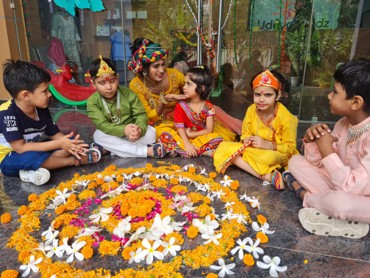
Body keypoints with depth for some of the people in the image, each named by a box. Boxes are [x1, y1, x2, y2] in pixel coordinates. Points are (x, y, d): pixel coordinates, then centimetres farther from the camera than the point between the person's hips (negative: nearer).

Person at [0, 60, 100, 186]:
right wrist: (59, 144, -32)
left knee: (72, 139, -4)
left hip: (36, 151, 7)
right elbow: (20, 148, -30)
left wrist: (70, 144, -26)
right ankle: (74, 161, -18)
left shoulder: (42, 109, -7)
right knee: (31, 157, -39)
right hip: (11, 160, -6)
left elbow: (55, 135, -3)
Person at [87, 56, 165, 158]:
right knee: (99, 135, -32)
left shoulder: (128, 94, -10)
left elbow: (141, 115, -15)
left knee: (150, 132, -24)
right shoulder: (92, 101, -13)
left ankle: (106, 149, -24)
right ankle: (147, 151, -33)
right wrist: (124, 130, -43)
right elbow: (103, 125, -24)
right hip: (112, 136, 0)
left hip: (131, 133, 1)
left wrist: (140, 129, -40)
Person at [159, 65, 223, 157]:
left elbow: (209, 130, -10)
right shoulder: (180, 105, -5)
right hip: (184, 139, 0)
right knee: (165, 136, -25)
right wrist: (187, 144, -26)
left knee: (217, 138, -26)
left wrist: (190, 134, -16)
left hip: (201, 139, 0)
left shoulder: (208, 107, -5)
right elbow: (180, 128, -13)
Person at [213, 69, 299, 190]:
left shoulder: (285, 117, -18)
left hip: (277, 153, -7)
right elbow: (246, 133, 7)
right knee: (224, 147, -19)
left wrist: (268, 145, -27)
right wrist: (246, 139, -17)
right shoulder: (251, 110, -7)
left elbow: (290, 147, -13)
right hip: (254, 150, 7)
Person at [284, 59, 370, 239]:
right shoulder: (344, 123, -6)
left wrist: (328, 151, -30)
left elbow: (354, 188, -33)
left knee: (340, 202, -40)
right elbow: (316, 163, 0)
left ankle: (307, 197, -8)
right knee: (296, 162, 0)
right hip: (343, 185, 7)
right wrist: (311, 141, -20)